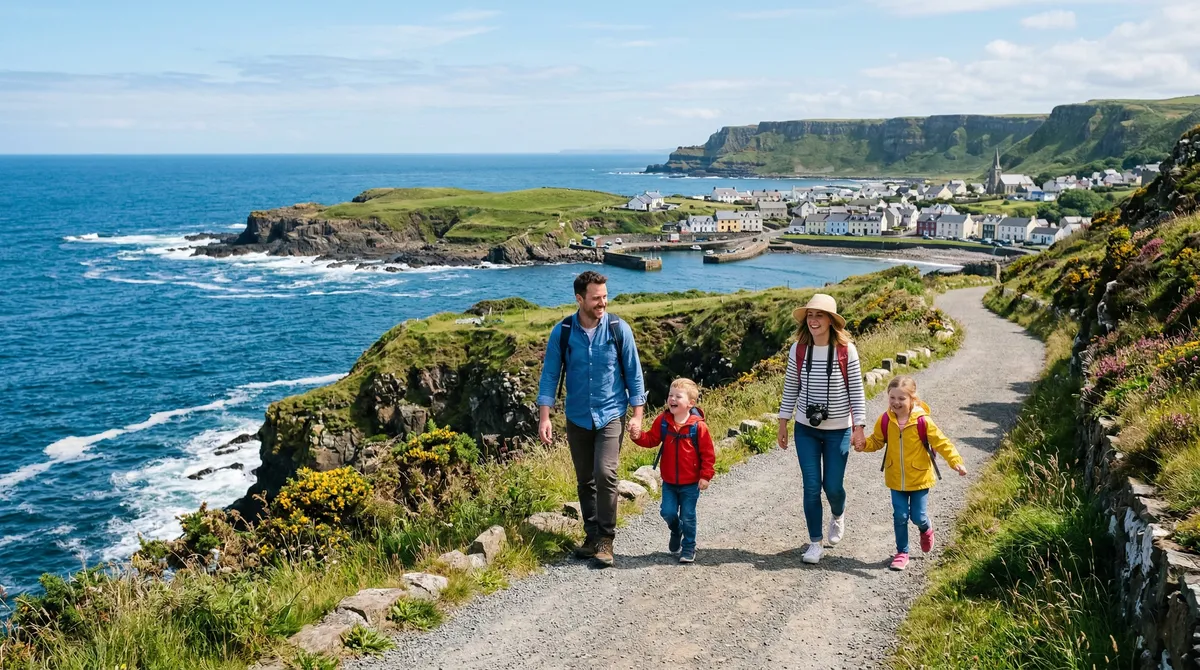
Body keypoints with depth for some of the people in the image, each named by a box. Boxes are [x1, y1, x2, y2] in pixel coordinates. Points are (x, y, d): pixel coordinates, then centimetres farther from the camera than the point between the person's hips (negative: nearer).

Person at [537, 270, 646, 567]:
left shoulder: (620, 329, -8)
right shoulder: (561, 333, -7)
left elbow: (634, 374, -1)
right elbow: (550, 375, -2)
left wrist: (637, 414, -4)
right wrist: (544, 416, -8)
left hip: (611, 415, -2)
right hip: (577, 418, 2)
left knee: (605, 473, -17)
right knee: (585, 480, 11)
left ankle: (605, 539, -4)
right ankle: (592, 536, 25)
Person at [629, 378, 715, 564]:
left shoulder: (698, 426, -14)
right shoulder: (663, 421, -4)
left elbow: (708, 453, -9)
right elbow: (651, 440, 0)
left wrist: (705, 476, -10)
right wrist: (638, 436, -21)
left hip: (691, 482, -3)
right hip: (669, 481, 3)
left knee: (687, 517, 6)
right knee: (668, 512, 0)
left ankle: (688, 548, 24)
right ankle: (676, 531, 33)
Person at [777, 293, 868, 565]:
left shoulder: (846, 350, -11)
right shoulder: (798, 349, -4)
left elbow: (856, 390, -6)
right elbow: (790, 388, 5)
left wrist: (859, 426, -8)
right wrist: (783, 423, 5)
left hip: (838, 430, -2)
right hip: (806, 429, 2)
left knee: (832, 485, 6)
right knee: (811, 486, 1)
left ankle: (838, 515, 41)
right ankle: (815, 542, 14)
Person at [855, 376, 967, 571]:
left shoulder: (922, 421, -17)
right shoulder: (885, 421, -8)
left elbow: (941, 442, -14)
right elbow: (877, 441, 5)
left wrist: (956, 461, -25)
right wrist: (863, 444, -15)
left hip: (919, 478, -2)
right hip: (896, 479, 2)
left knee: (918, 516, 3)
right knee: (900, 516, 4)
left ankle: (926, 529, 40)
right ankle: (902, 552, 21)